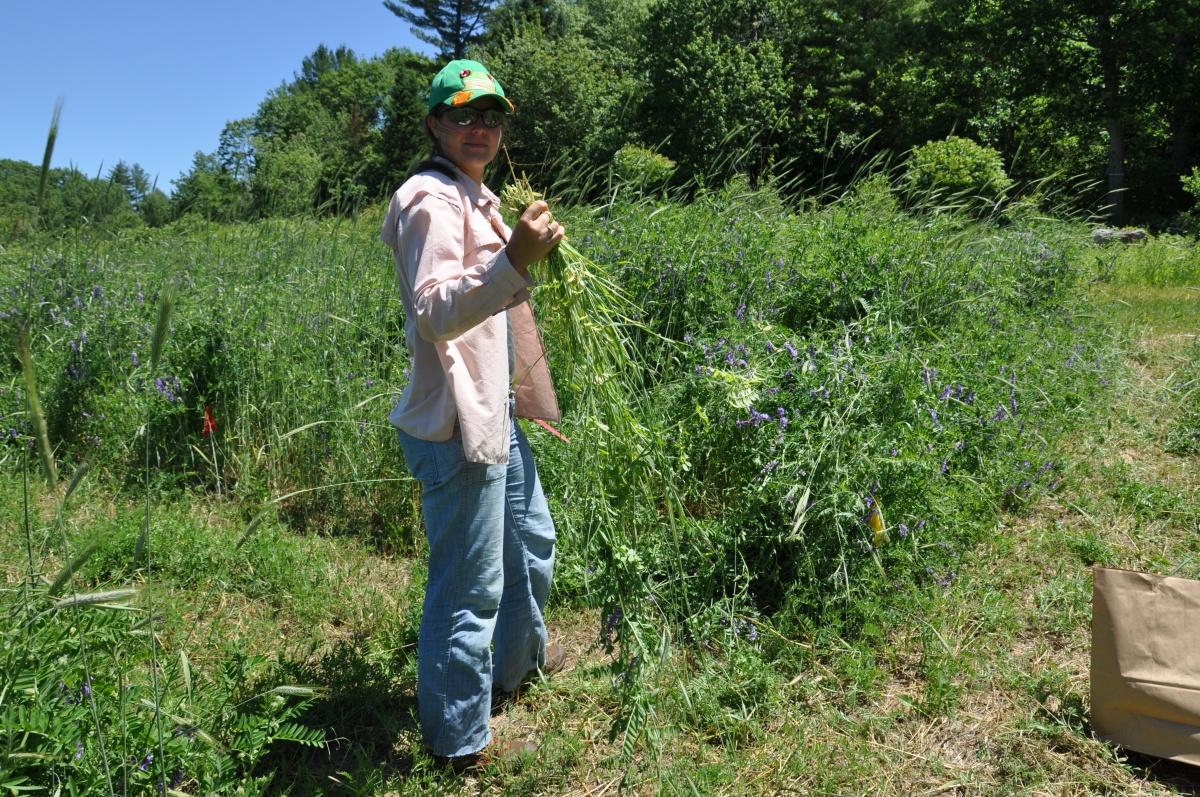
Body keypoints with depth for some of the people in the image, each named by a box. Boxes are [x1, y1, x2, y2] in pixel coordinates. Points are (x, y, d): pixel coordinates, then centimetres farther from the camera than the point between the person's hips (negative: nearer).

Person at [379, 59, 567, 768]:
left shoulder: (475, 196, 16)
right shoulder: (432, 198, -16)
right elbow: (434, 312, -31)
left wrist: (529, 255, 18)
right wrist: (514, 260, -42)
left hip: (497, 411, 11)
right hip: (456, 424, -11)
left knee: (531, 541, 26)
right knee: (469, 588, 0)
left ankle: (519, 659, 50)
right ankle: (460, 739, 19)